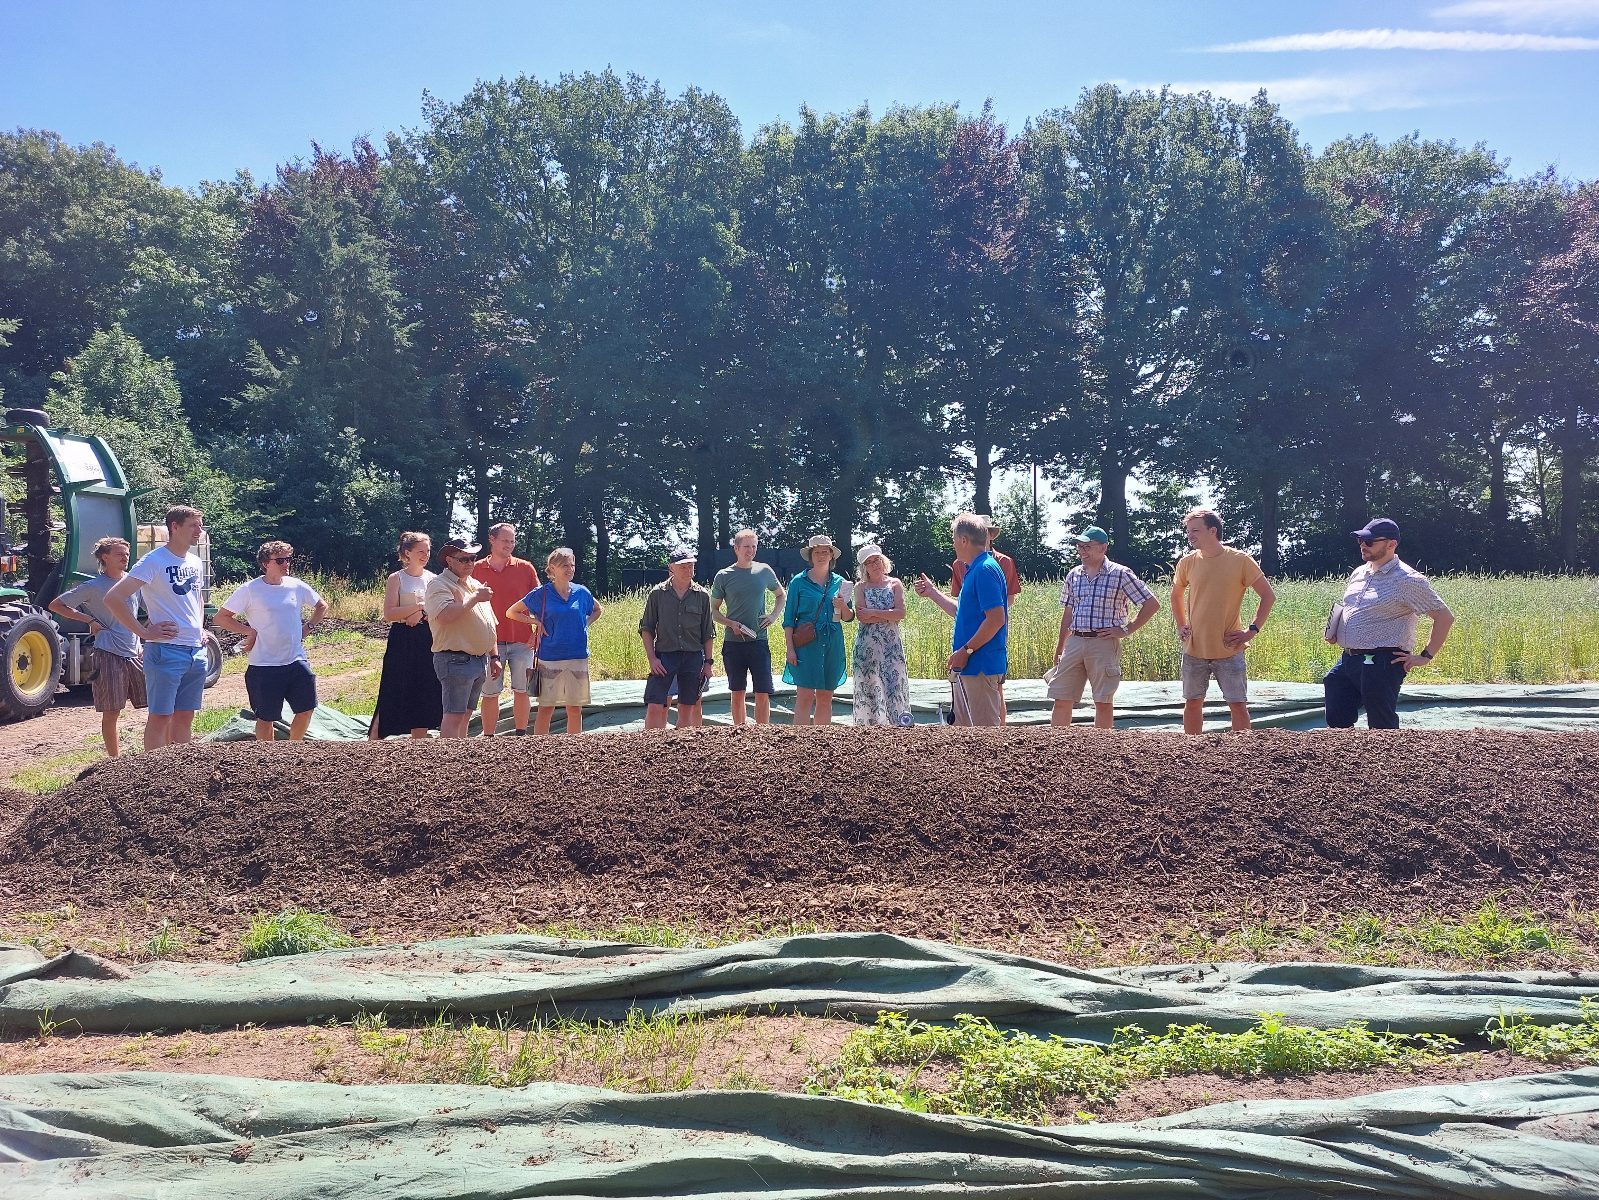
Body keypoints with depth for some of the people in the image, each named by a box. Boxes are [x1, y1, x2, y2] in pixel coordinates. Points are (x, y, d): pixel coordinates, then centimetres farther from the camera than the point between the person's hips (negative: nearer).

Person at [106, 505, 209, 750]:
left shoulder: (196, 562, 13)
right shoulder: (153, 562, -11)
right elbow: (113, 599, -16)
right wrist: (144, 632, -17)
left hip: (197, 651, 7)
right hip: (166, 650, -7)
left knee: (185, 716, 12)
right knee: (160, 716, -2)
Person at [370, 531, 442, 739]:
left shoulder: (432, 579, 9)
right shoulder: (396, 578, -2)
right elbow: (388, 614, -12)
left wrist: (422, 614, -13)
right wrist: (420, 606, -15)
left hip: (427, 641, 4)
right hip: (402, 641, -4)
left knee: (424, 696, 5)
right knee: (392, 697, -5)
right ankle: (373, 741, 4)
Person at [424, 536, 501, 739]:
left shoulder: (476, 585, 19)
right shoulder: (439, 585, -9)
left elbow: (489, 624, 24)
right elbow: (445, 615, -28)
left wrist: (494, 656, 20)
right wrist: (475, 597, -19)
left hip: (481, 660, 8)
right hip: (456, 660, -8)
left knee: (466, 714, 12)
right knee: (454, 715, -10)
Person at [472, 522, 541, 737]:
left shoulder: (525, 568, 4)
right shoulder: (477, 570, 4)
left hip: (521, 641, 0)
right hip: (490, 642, 0)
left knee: (521, 690, 5)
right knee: (490, 693, 3)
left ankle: (521, 736, 15)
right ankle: (488, 739, 10)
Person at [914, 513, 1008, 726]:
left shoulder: (985, 569, -17)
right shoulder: (973, 570, 16)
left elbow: (996, 618, -23)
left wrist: (966, 651, -20)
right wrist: (932, 593, 32)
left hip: (981, 665, -11)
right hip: (967, 665, 11)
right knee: (962, 724, 16)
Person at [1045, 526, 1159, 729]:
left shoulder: (1120, 574, -4)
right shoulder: (1073, 575, 11)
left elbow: (1152, 604, -3)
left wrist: (1127, 630, -6)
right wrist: (1058, 651, 16)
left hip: (1104, 643, -4)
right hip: (1074, 642, 4)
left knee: (1103, 703, 2)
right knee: (1061, 701, 3)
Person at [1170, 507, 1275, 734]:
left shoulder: (1240, 561, -8)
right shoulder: (1187, 562, 2)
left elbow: (1268, 596, -2)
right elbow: (1176, 595, 21)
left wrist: (1252, 631, -8)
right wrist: (1181, 626, 11)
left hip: (1229, 650, -3)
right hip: (1194, 649, 3)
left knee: (1238, 704, 0)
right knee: (1192, 703, 9)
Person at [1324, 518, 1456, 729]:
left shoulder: (1407, 580, -10)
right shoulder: (1358, 573, 14)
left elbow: (1445, 617, -9)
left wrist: (1426, 656, -10)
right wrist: (1335, 631, 11)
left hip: (1382, 663, -8)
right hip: (1347, 660, 8)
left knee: (1383, 727, -1)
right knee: (1337, 721, 8)